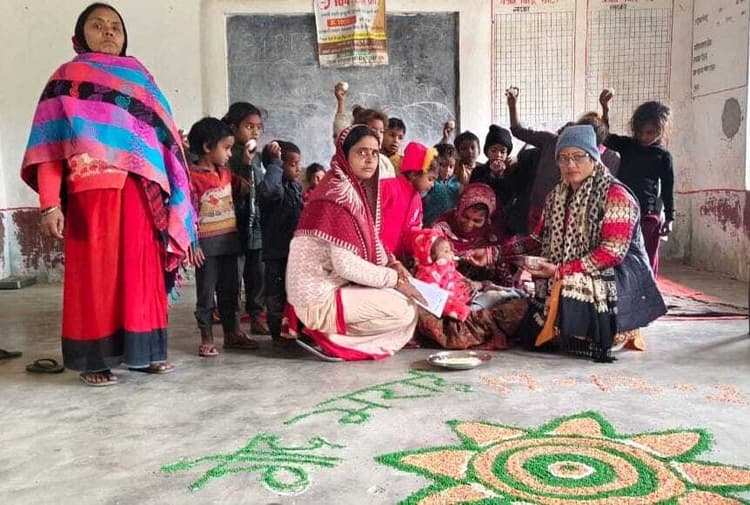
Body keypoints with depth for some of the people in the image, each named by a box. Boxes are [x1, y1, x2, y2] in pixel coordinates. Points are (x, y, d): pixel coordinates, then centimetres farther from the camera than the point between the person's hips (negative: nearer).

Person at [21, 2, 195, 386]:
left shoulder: (139, 78, 20)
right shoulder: (67, 78, 8)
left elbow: (160, 139, 17)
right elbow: (50, 143, -2)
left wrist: (168, 196, 9)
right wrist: (50, 202, -14)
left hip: (138, 192, 4)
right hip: (91, 192, -3)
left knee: (140, 270, 4)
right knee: (95, 272, -1)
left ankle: (142, 350, 12)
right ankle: (94, 359, 6)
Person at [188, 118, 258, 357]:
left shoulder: (226, 173, 10)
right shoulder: (192, 178, -13)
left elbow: (246, 188, 24)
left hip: (229, 241, 7)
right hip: (207, 245, -7)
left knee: (230, 291, 15)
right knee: (206, 293, 3)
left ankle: (232, 333, 26)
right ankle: (207, 339, 13)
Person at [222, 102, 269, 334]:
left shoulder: (257, 157, 13)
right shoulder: (228, 156, -9)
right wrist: (245, 163, -20)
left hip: (255, 223, 7)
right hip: (235, 222, -6)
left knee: (256, 272, 12)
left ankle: (256, 314, 23)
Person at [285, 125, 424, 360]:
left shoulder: (354, 188, 10)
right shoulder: (340, 193, -19)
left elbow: (365, 246, 13)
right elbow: (345, 264, -23)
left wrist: (390, 269, -2)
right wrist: (394, 278, -14)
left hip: (327, 286, 9)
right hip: (321, 297, -9)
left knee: (405, 297, 14)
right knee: (406, 312, -10)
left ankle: (327, 331, 9)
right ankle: (329, 338, -1)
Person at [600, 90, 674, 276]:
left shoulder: (663, 156, 2)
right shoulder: (627, 145, 9)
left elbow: (668, 189, 5)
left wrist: (669, 219, 3)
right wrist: (605, 109, -19)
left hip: (648, 215, -2)